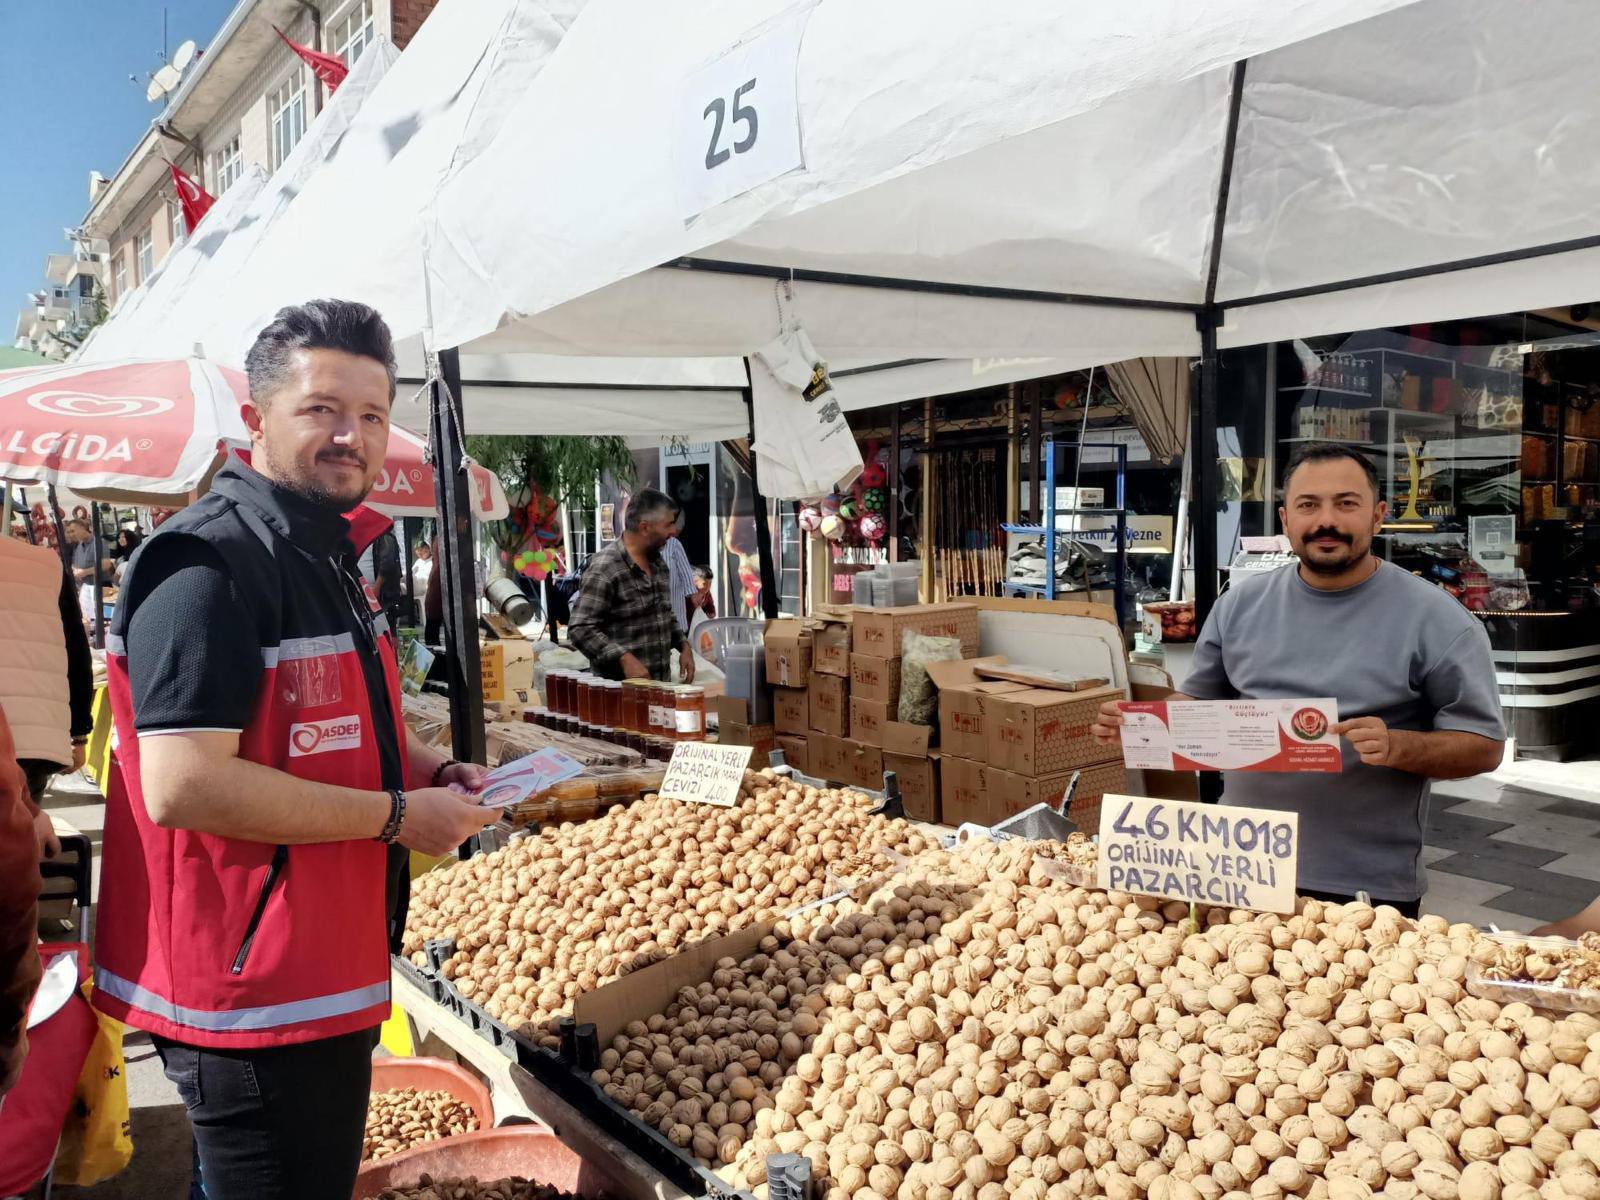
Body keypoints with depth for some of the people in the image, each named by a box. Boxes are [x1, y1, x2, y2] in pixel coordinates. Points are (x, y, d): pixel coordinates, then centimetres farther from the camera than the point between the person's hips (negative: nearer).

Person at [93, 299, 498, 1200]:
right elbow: (182, 785, -29)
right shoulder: (209, 562, -20)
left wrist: (437, 775, 5)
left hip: (326, 978, 10)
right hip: (251, 997, -10)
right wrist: (398, 815, -22)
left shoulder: (326, 559, 12)